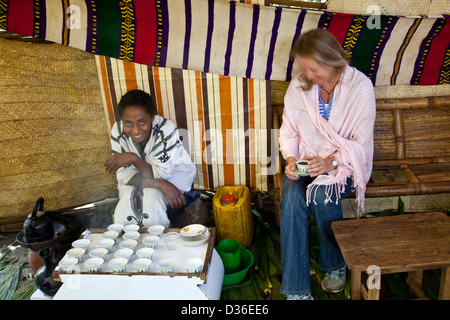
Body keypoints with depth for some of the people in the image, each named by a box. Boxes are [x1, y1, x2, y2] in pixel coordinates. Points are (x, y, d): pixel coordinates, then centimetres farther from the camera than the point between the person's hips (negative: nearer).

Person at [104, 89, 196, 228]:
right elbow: (123, 174, -18)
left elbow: (159, 173, -25)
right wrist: (160, 184, -30)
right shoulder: (118, 131, -20)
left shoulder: (166, 128, -29)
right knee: (124, 214, -21)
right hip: (134, 180, 3)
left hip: (172, 175, -2)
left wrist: (134, 158, -41)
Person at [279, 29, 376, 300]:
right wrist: (291, 159, -14)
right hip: (305, 161, 3)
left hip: (344, 163, -2)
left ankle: (336, 265, 0)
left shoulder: (360, 86, -10)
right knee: (292, 198, -28)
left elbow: (361, 143, -10)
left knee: (321, 194, -32)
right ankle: (296, 288, -19)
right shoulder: (298, 86, -1)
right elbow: (288, 131, 5)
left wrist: (331, 162, -26)